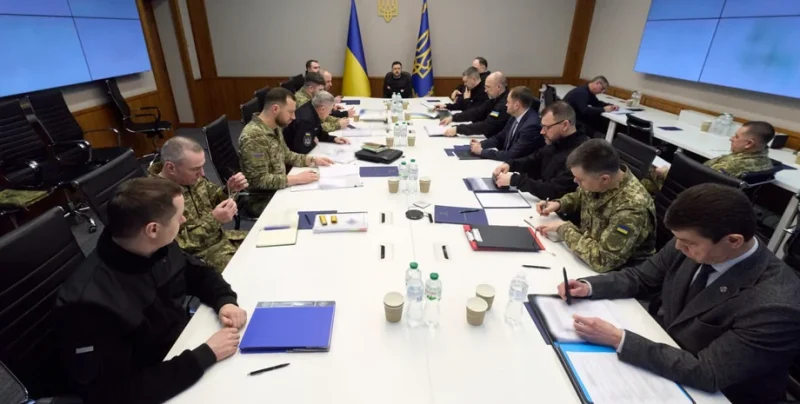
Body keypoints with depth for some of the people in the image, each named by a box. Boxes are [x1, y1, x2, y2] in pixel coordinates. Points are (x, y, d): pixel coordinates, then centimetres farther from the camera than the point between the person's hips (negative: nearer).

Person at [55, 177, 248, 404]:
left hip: (185, 347, 6)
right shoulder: (89, 302, -30)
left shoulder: (158, 248, -10)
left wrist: (225, 301, -12)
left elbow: (198, 273, 7)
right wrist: (205, 356, -29)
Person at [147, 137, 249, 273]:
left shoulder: (192, 176, -5)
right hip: (199, 255, -7)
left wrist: (230, 189, -10)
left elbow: (213, 199, 12)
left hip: (222, 237, 8)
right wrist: (213, 220, -30)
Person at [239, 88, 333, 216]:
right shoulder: (253, 136, -26)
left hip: (280, 188, 8)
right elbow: (260, 180, -26)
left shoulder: (274, 127, 1)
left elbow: (286, 155, 15)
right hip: (263, 200, -8)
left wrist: (312, 160, 1)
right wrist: (297, 179, -25)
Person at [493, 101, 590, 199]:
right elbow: (533, 160, 17)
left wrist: (514, 180, -26)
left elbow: (553, 191, -29)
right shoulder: (557, 142, 3)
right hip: (543, 202, 8)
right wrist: (509, 164, -2)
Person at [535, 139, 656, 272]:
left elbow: (602, 260, -35)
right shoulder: (595, 180, -11)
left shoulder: (632, 207, -33)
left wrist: (563, 228, -26)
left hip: (615, 273, -6)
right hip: (589, 251, 6)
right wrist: (558, 204, -7)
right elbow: (579, 196, 13)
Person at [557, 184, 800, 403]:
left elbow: (706, 374, -30)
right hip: (664, 357, 5)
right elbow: (641, 278, -1)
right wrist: (588, 287, -17)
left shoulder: (775, 305, -31)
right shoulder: (695, 243, -14)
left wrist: (617, 340, -33)